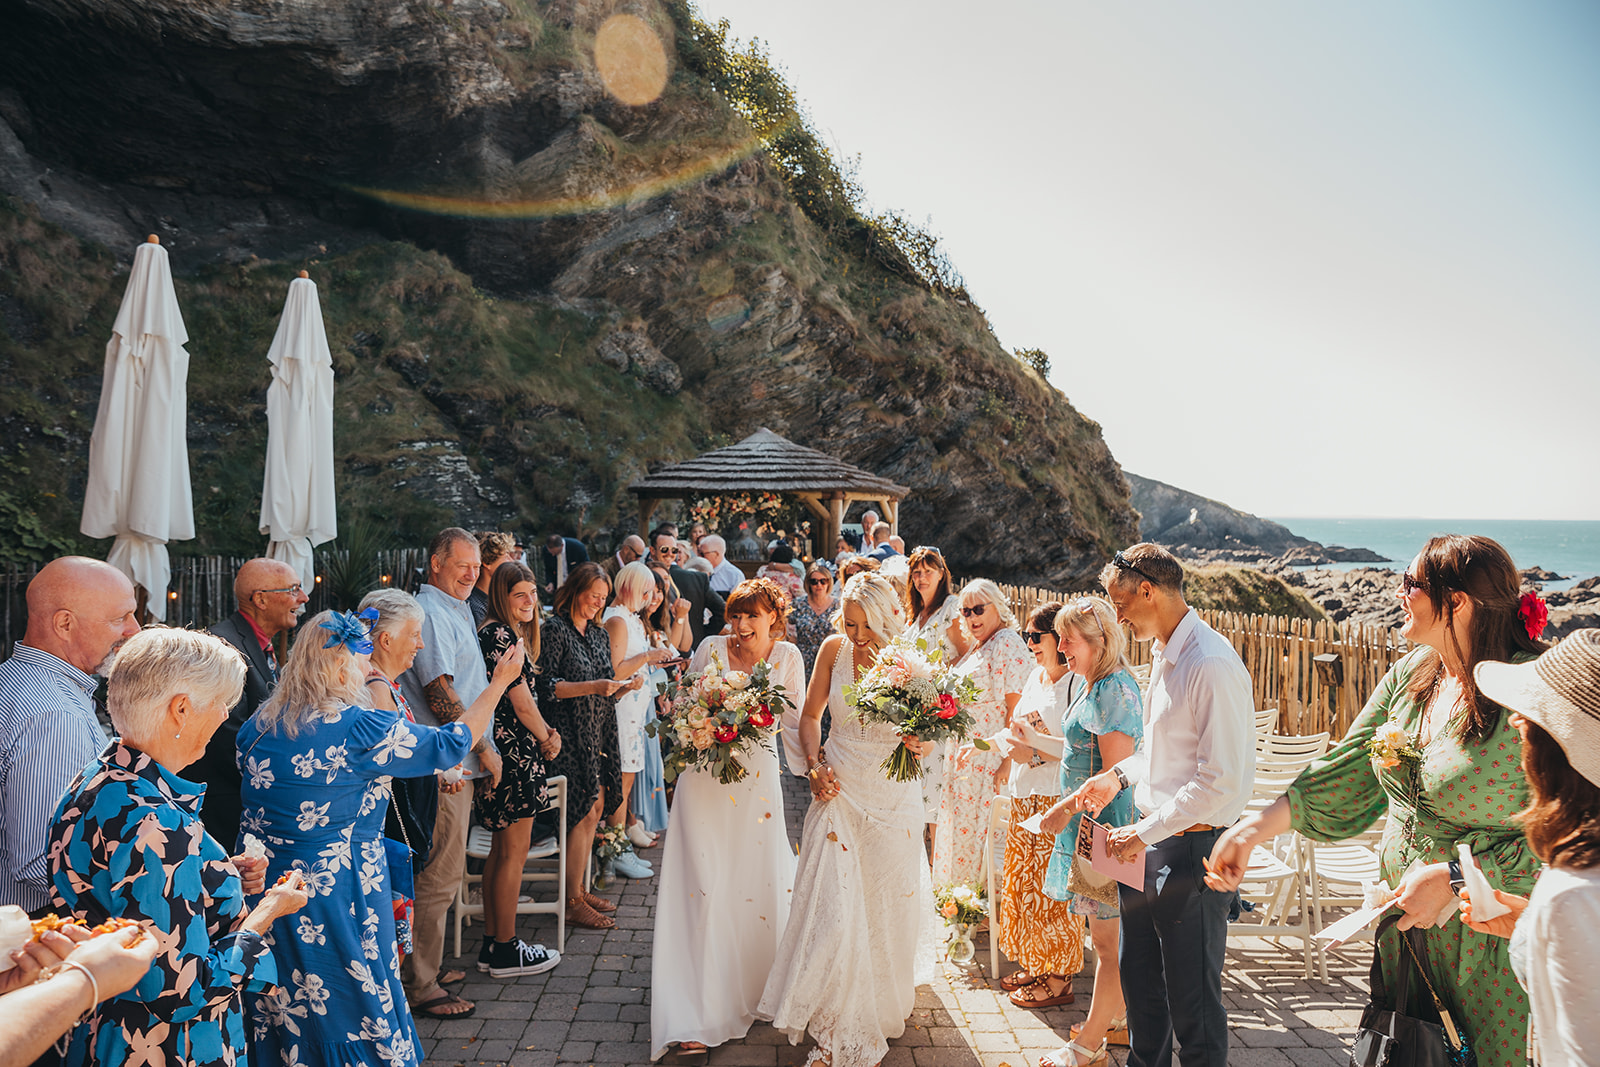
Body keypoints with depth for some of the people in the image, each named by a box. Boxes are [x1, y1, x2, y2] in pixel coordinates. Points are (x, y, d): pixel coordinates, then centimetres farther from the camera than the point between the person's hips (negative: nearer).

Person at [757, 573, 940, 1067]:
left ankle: (882, 1005, 35)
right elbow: (811, 716, 10)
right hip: (838, 787, 1)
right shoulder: (834, 649, -3)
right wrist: (814, 763, -4)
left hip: (892, 795, -1)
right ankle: (836, 1023, 14)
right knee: (833, 902, -4)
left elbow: (925, 742, -6)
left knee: (887, 905, 10)